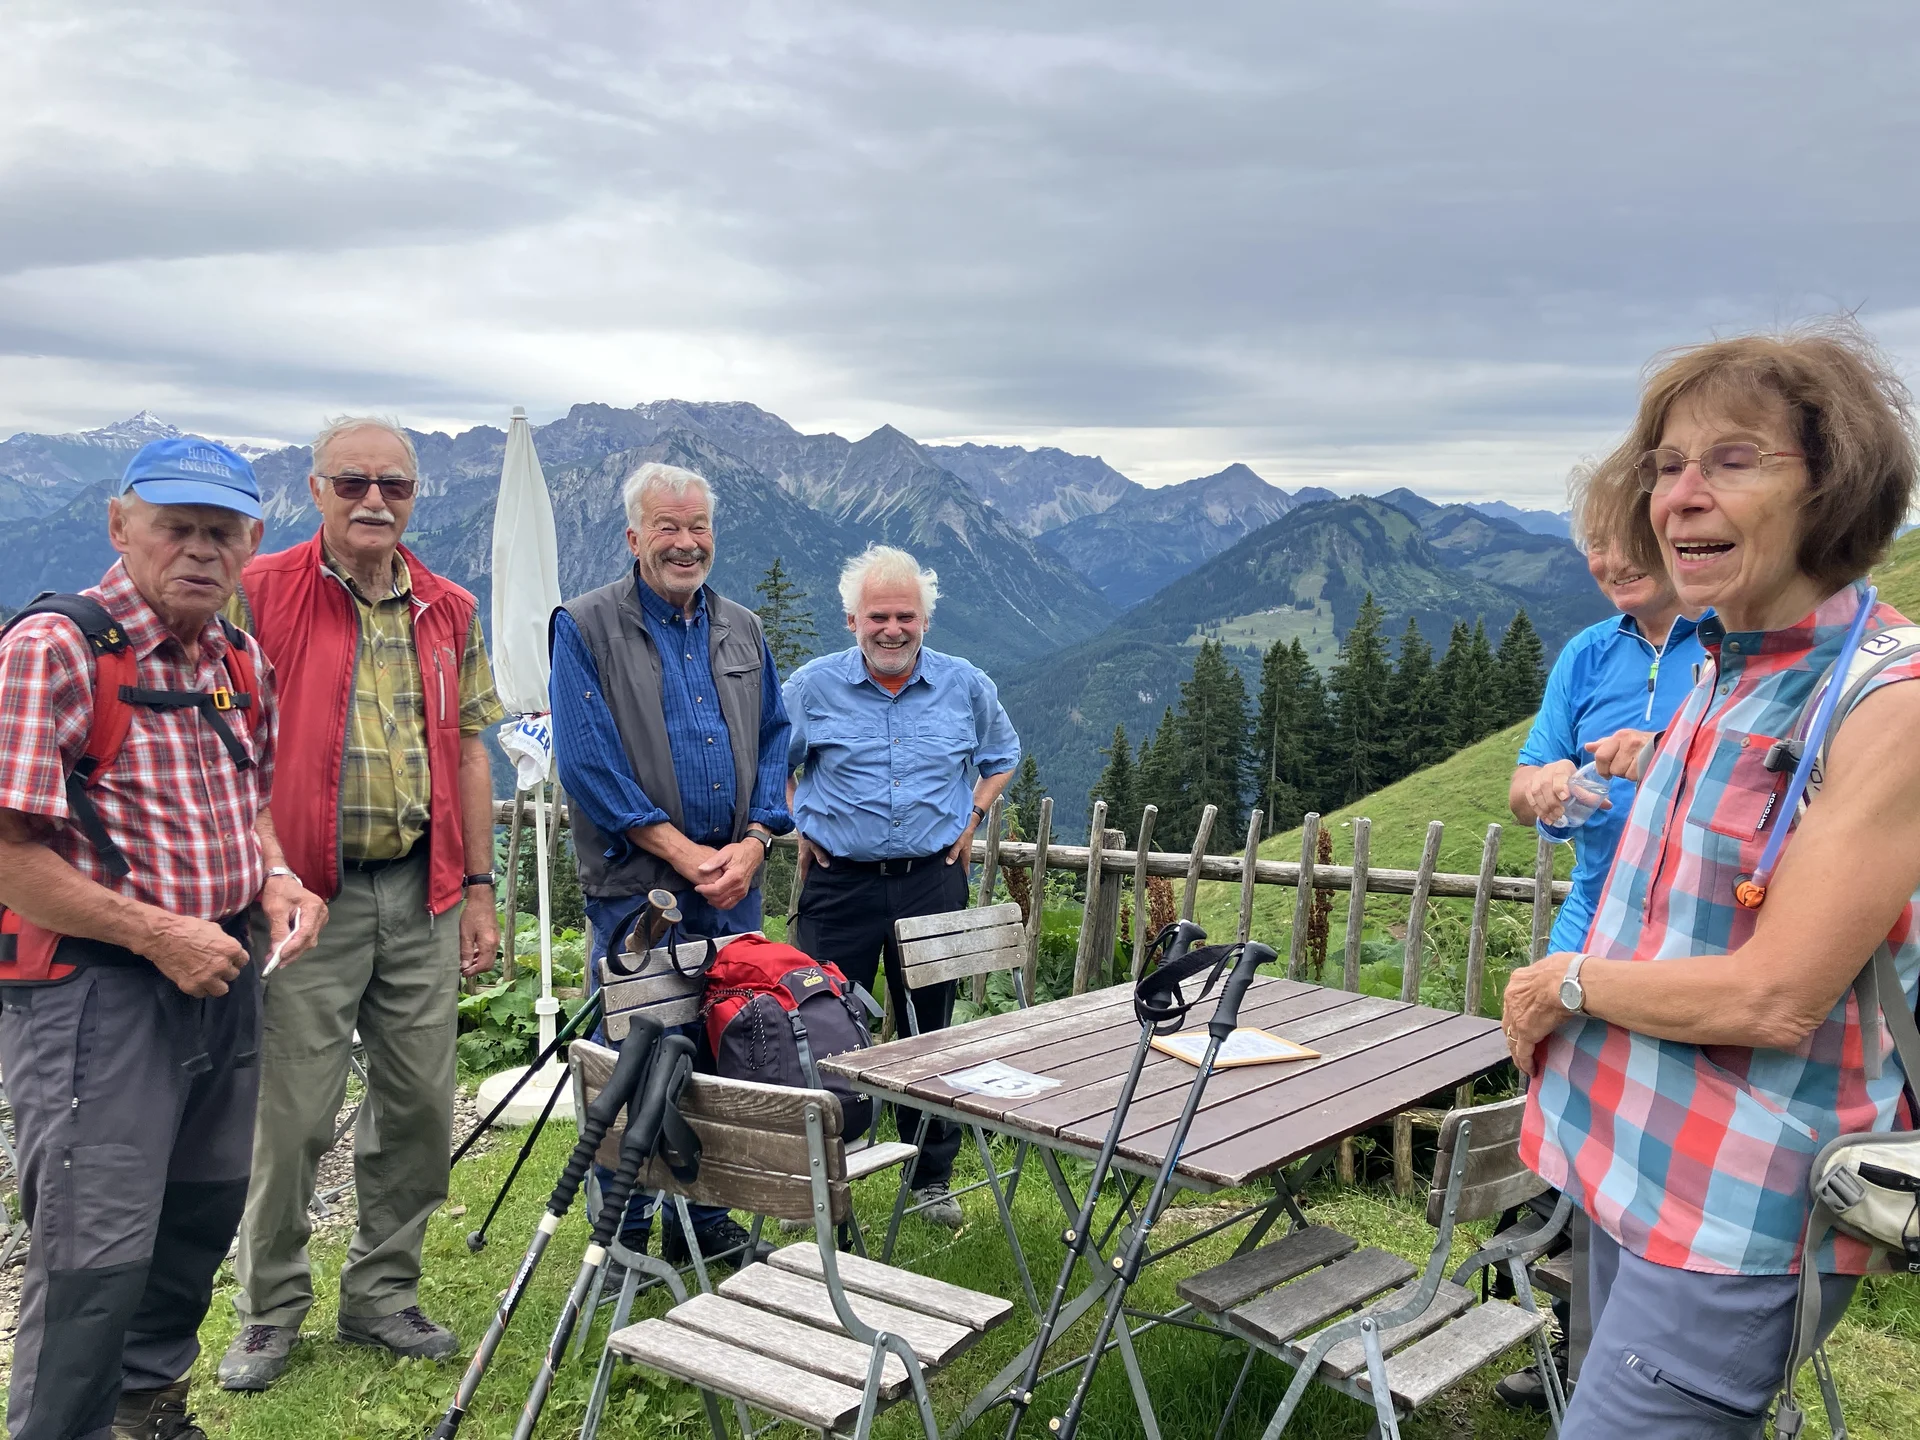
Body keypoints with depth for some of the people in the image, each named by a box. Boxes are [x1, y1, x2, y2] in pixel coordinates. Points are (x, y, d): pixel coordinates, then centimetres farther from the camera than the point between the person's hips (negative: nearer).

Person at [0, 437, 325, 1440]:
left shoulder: (243, 664, 8)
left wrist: (276, 880, 2)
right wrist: (158, 933, -19)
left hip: (223, 981, 8)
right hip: (93, 991, -8)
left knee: (205, 1216, 21)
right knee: (98, 1253, -3)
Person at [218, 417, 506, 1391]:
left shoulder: (450, 613, 10)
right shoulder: (261, 595, -3)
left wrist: (478, 890, 11)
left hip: (422, 897, 5)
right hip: (307, 895, -4)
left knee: (420, 1107, 10)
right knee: (293, 1113, 2)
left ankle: (381, 1294, 28)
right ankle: (270, 1312, 22)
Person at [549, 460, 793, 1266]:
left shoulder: (742, 631, 14)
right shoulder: (586, 627, -3)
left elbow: (774, 743, 13)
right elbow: (587, 759, -11)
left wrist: (755, 841, -4)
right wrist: (684, 853, -15)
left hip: (734, 885, 5)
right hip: (637, 888, -5)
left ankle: (706, 1221, 26)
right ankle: (623, 1235, 18)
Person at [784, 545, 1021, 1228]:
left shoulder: (967, 685, 2)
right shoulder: (811, 686, -2)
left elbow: (1001, 757, 20)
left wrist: (970, 818, 8)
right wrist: (797, 826, 2)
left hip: (933, 881, 1)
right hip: (839, 883, -1)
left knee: (932, 1032, 9)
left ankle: (932, 1178, 24)